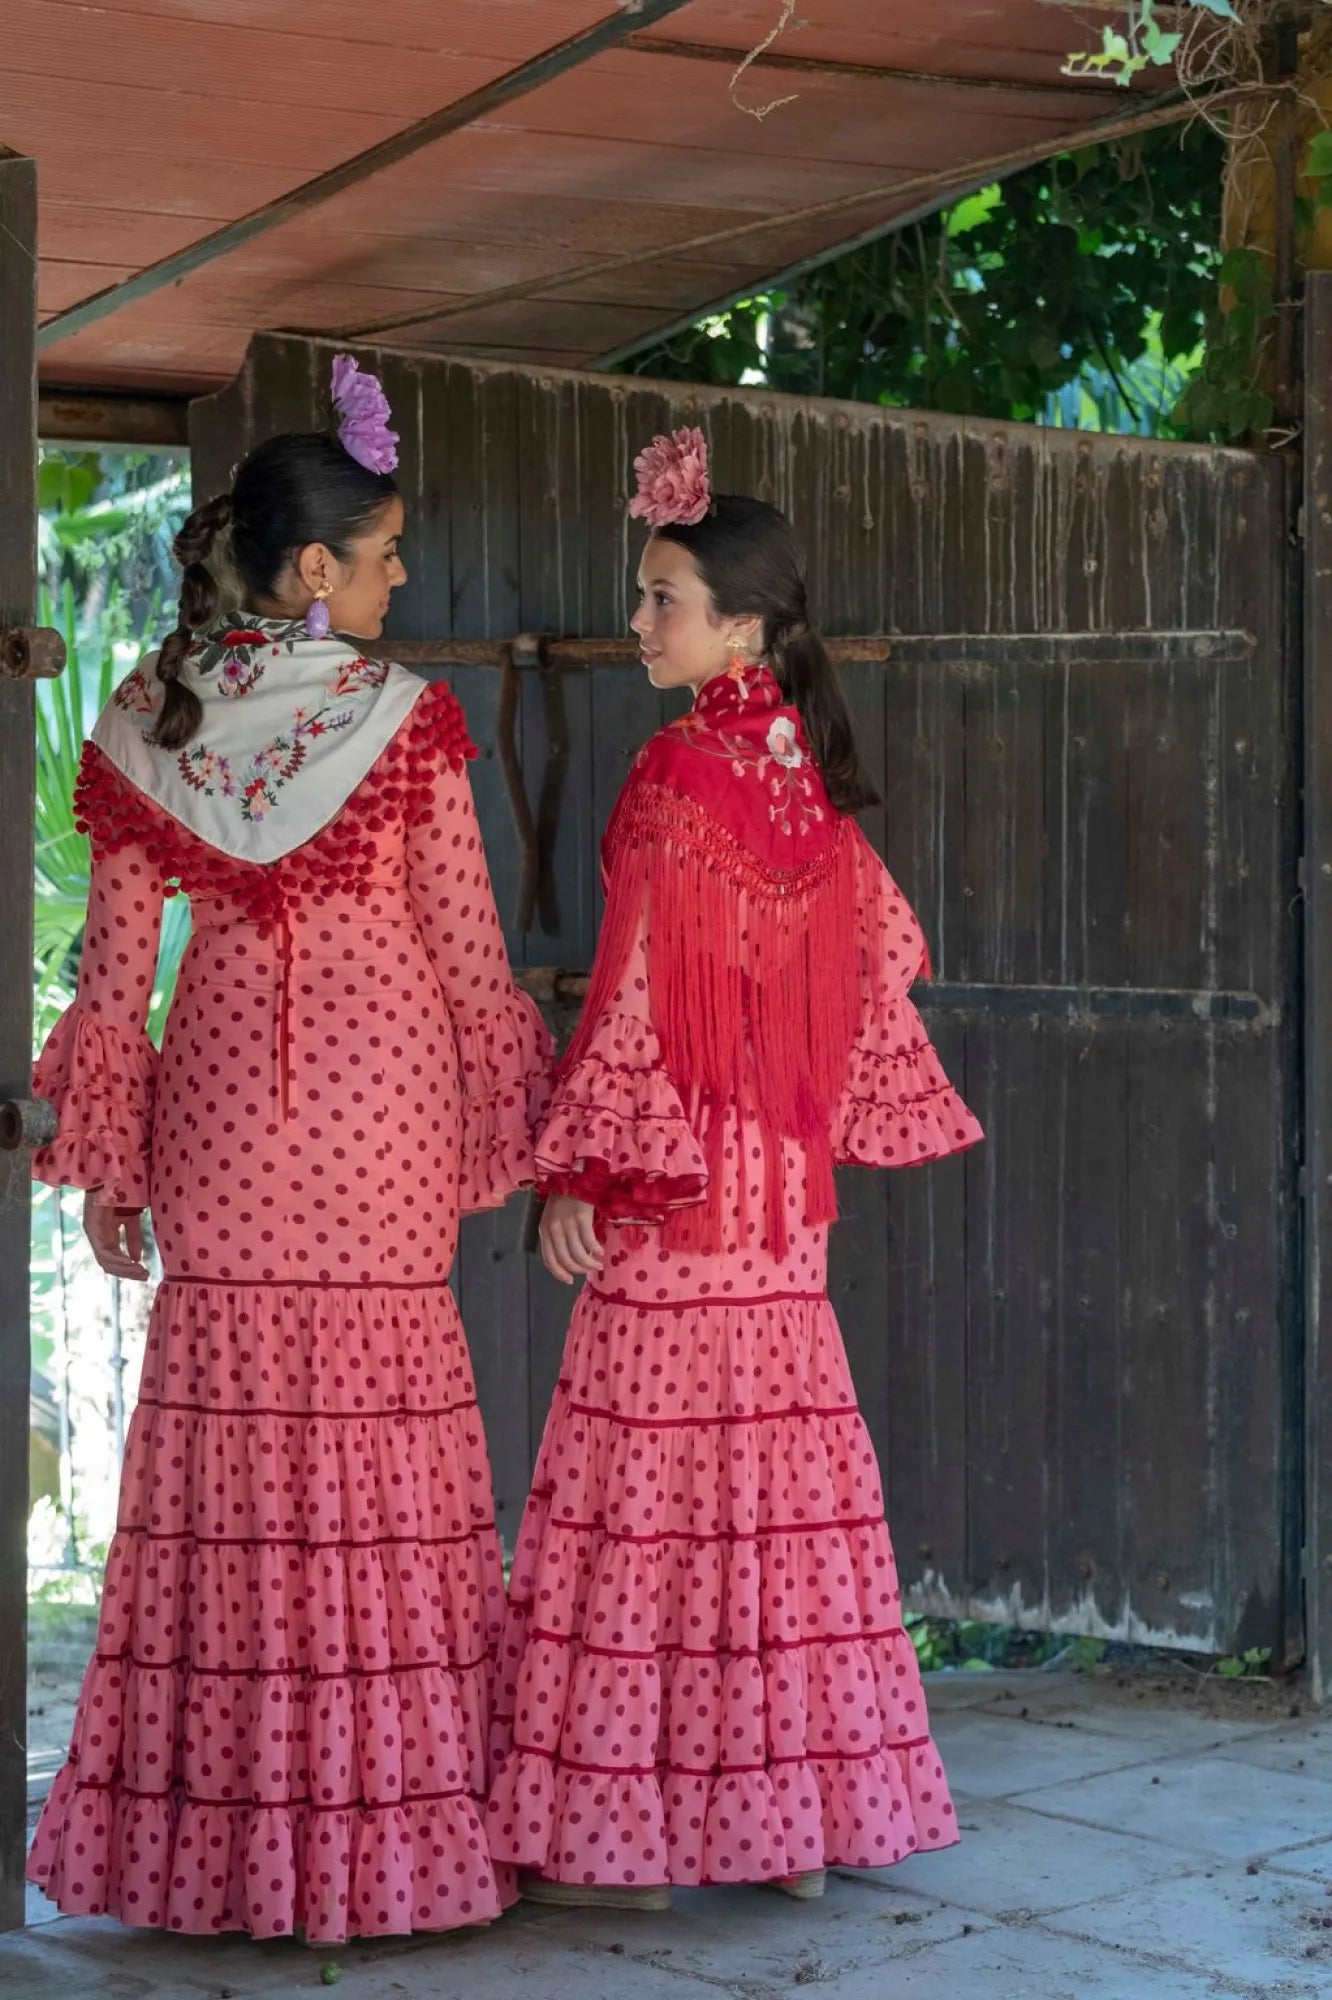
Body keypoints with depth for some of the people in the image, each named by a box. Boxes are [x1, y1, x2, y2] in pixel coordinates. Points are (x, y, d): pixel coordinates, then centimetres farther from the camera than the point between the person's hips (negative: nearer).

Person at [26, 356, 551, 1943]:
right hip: (376, 1106, -3)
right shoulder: (402, 724, -9)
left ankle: (207, 1827, 13)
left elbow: (115, 971, 4)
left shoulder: (148, 726, 1)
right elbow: (467, 954, -4)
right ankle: (380, 1823, 8)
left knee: (222, 1441, 8)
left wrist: (106, 1159, 12)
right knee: (377, 1449, 2)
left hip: (221, 1109, 4)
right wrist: (515, 1118, 8)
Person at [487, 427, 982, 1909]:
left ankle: (623, 1834, 0)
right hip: (781, 1186, 7)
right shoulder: (810, 774, 8)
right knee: (776, 1478, 10)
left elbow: (635, 992, -16)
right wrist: (857, 1119, 27)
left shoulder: (679, 773, -13)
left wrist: (575, 1170, -14)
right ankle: (791, 1811, 15)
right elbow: (873, 969, 15)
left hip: (670, 1190, -7)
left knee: (654, 1489, -4)